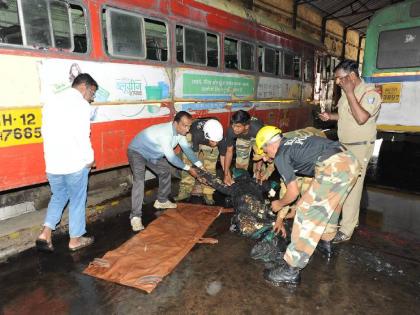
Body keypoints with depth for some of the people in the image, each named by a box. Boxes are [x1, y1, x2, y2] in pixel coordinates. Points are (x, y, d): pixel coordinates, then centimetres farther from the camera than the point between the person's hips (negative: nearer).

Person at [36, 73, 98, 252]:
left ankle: (45, 235, 15)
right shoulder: (81, 104, -12)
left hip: (52, 163, 7)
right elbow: (82, 135, -18)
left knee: (58, 197, 23)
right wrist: (89, 158, -6)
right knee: (77, 201, 9)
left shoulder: (52, 101, 12)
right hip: (74, 163, -6)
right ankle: (75, 240, 21)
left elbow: (46, 132, 14)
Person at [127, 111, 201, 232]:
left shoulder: (179, 131, -9)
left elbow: (187, 149, -2)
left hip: (152, 153, 9)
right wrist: (188, 168, -23)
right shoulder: (165, 132, -37)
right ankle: (135, 216, -20)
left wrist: (200, 166, -8)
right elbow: (171, 156, -32)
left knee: (165, 171, 15)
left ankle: (162, 201, 31)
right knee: (139, 181, -23)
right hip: (137, 151, -9)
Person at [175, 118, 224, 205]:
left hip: (209, 147, 2)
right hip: (194, 140, -1)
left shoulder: (220, 138, -36)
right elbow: (194, 154, -35)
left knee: (210, 168, -8)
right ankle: (185, 191, 3)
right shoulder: (197, 134, -43)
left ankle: (208, 193, 1)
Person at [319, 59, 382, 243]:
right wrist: (330, 116, 5)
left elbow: (361, 118, -31)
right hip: (344, 145, 9)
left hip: (359, 147, -8)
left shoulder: (370, 93, -16)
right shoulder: (347, 93, 9)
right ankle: (353, 219, 31)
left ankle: (346, 230, 2)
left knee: (353, 186, -6)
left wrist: (350, 93, -26)